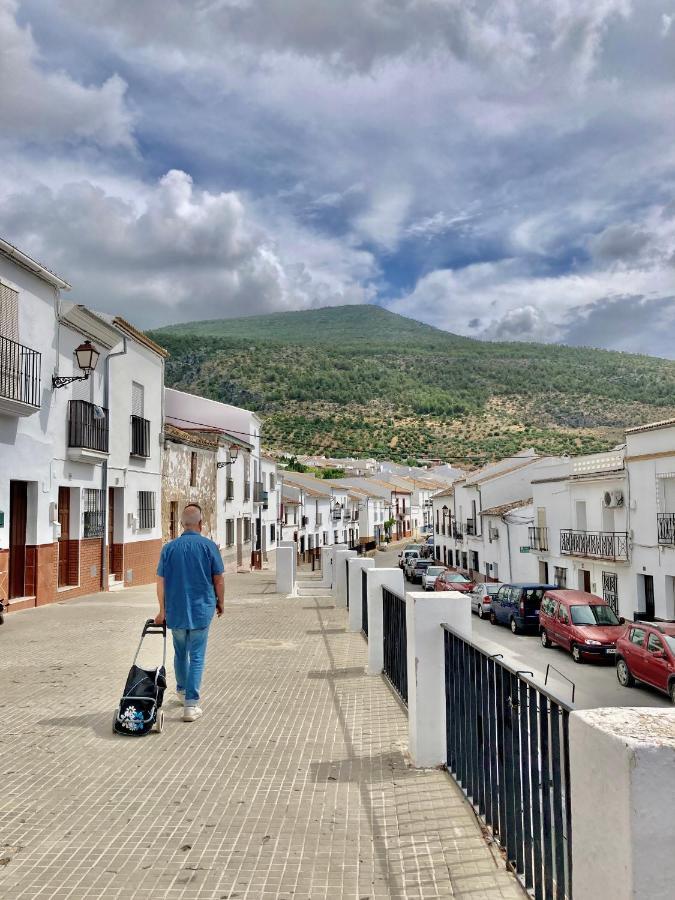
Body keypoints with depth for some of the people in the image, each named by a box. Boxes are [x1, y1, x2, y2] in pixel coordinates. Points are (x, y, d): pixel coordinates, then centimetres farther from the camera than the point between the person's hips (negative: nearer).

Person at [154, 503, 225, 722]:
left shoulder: (169, 548, -1)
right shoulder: (208, 546, -8)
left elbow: (161, 581, 2)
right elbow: (218, 579, -4)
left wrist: (162, 610, 12)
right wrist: (220, 602, 12)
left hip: (175, 610, 3)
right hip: (201, 609, -3)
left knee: (180, 653, 21)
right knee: (197, 657, 1)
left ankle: (182, 690, 38)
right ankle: (191, 704, -3)